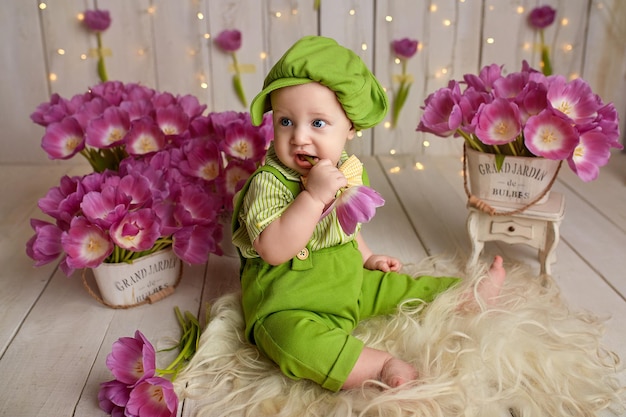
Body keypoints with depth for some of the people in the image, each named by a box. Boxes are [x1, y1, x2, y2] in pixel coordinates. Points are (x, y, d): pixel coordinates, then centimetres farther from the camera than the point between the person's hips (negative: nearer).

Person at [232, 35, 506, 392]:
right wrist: (314, 196, -36)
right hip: (287, 300, -7)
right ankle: (382, 366, -33)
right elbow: (274, 250, -33)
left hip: (349, 282, 7)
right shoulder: (269, 182, -21)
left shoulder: (345, 168, 2)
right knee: (289, 335, -37)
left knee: (402, 287, 14)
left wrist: (367, 256, 16)